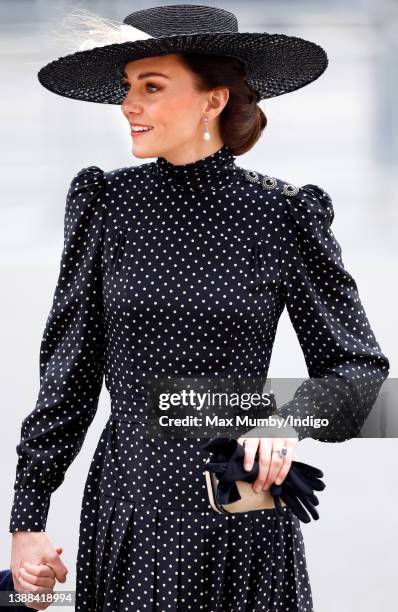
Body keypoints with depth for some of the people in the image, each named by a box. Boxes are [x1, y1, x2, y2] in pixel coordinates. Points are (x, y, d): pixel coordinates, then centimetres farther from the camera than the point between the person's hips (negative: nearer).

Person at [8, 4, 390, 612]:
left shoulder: (282, 213, -4)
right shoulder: (107, 202, 1)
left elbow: (360, 364, 1)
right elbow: (69, 368, 5)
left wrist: (291, 418, -19)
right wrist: (28, 518, 2)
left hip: (242, 514, -1)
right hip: (127, 509, 2)